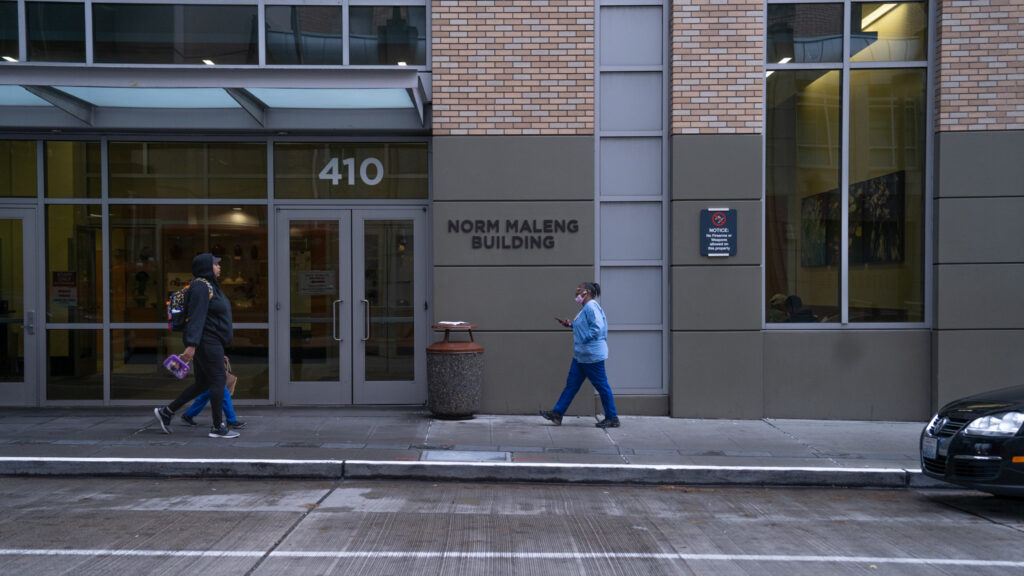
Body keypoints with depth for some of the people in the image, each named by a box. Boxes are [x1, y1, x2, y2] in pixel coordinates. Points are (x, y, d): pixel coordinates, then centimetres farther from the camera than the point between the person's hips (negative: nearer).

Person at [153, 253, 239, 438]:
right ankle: (218, 427, 0)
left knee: (202, 383, 13)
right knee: (218, 380, -6)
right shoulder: (201, 286, -15)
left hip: (210, 342, 10)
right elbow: (196, 317, -23)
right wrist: (191, 345, -28)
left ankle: (166, 412, 20)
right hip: (206, 341, -10)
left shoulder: (210, 286, 16)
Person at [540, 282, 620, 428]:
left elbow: (597, 327, -25)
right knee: (572, 383, 11)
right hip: (581, 355, 11)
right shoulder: (585, 308, 15)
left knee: (601, 385, -1)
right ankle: (557, 413, 15)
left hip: (592, 355, -11)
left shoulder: (591, 307, -16)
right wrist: (570, 324, 14)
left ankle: (612, 418, 8)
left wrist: (584, 340, -19)